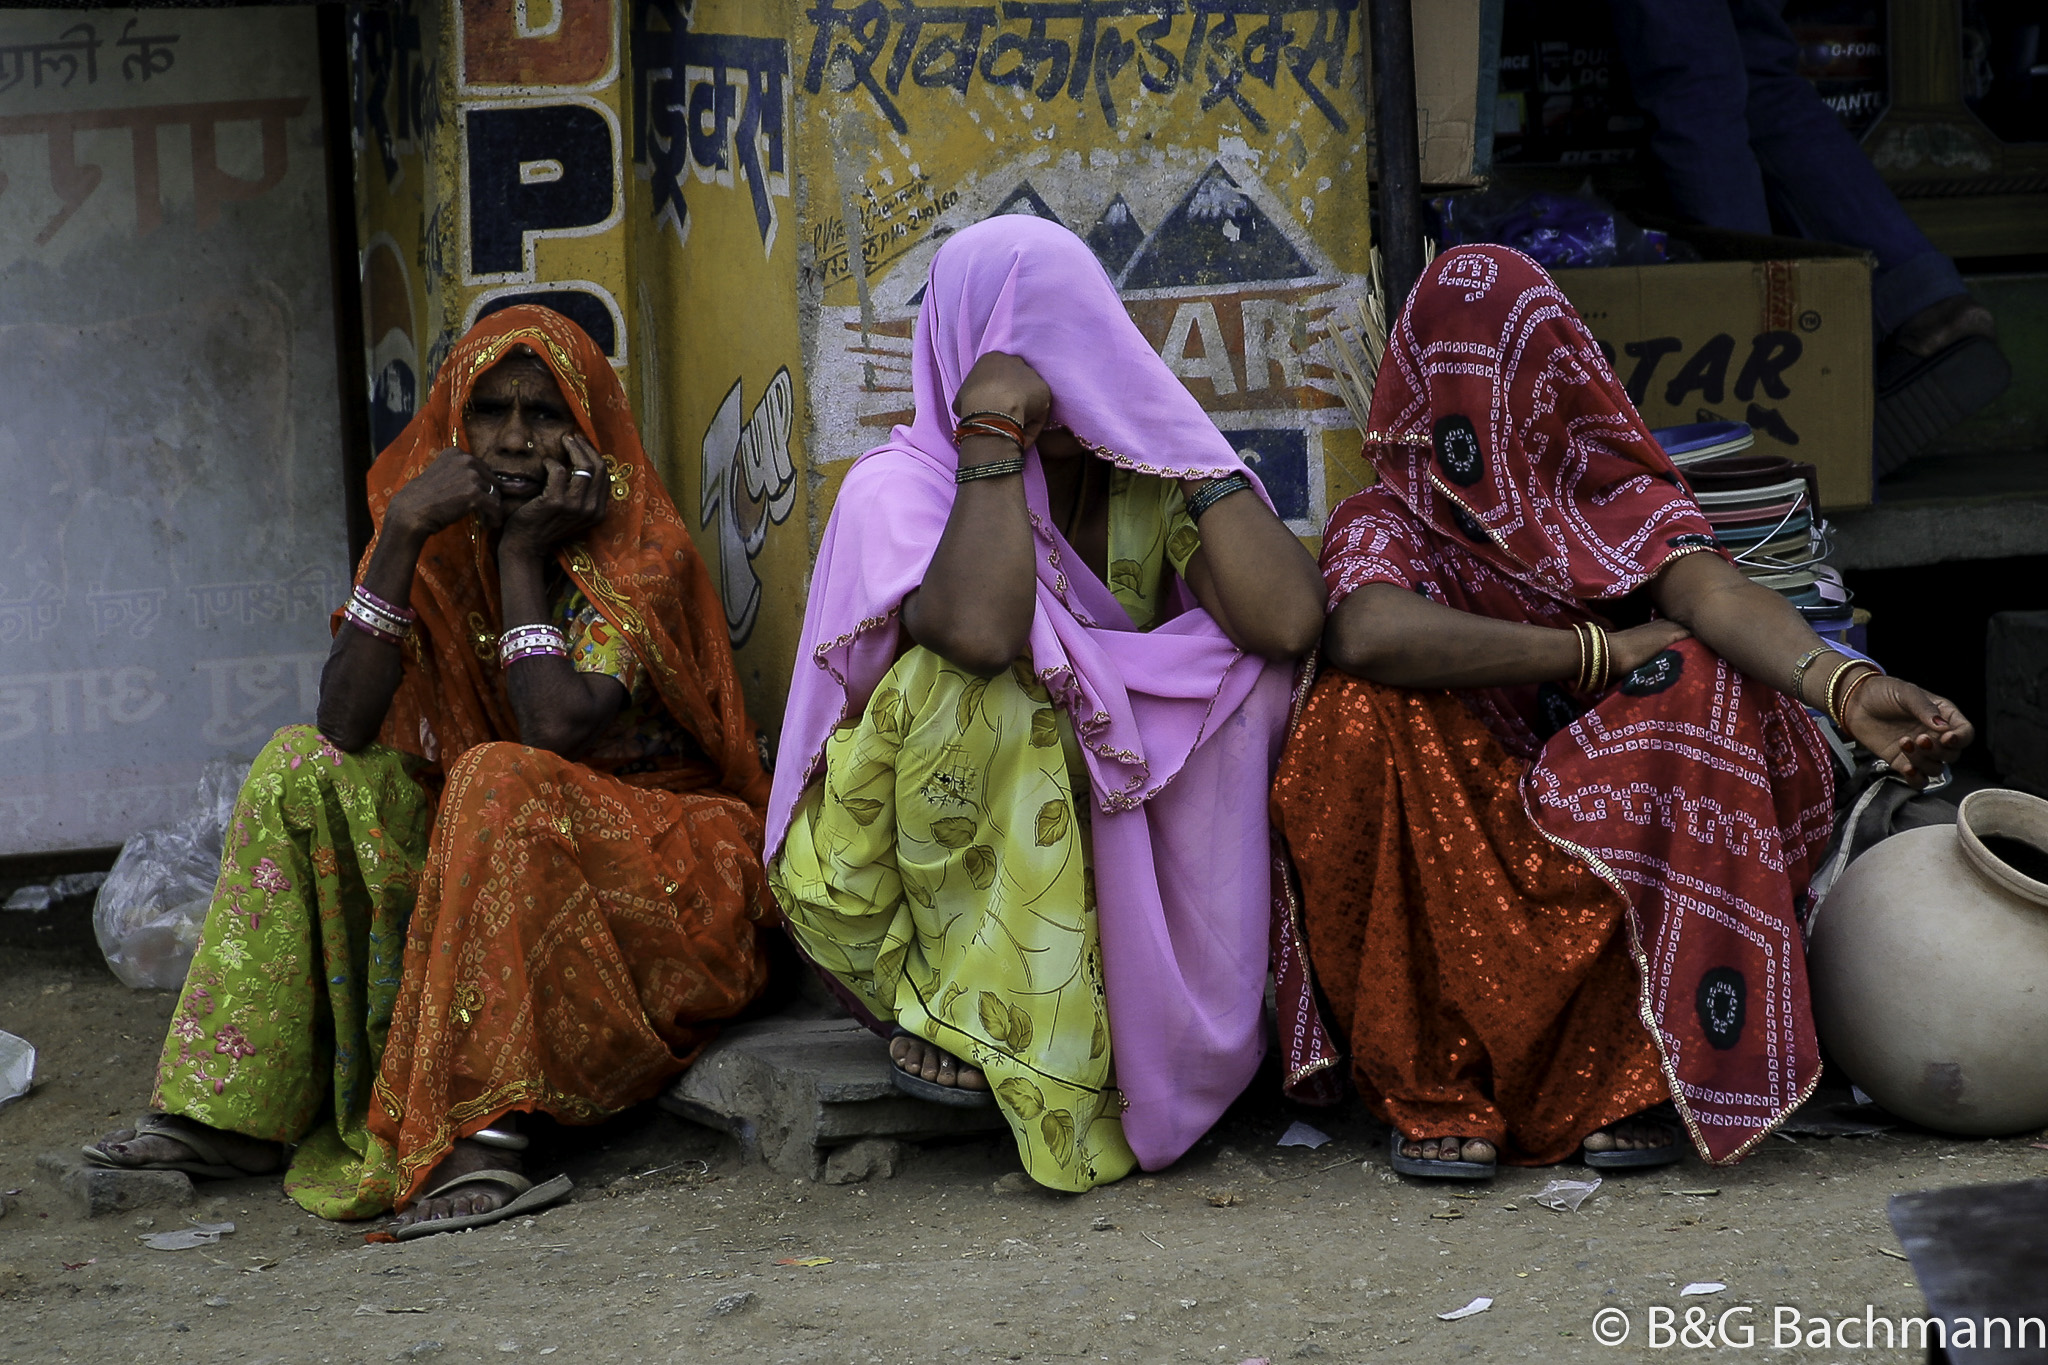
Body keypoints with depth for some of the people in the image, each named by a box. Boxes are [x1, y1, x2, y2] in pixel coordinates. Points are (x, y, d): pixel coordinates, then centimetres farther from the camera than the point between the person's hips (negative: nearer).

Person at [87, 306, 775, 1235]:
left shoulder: (640, 556, -12)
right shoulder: (442, 548, 3)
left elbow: (554, 726, -28)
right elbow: (343, 722, -12)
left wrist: (523, 557, -18)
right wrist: (402, 534, -19)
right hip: (504, 852, 6)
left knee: (499, 781, -33)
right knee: (302, 773, -8)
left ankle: (480, 1127, -39)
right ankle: (235, 1115, -13)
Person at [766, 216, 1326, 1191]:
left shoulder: (1148, 479, -1)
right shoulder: (899, 483, -14)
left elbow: (1287, 620, -22)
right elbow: (981, 632, -39)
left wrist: (1181, 440, -14)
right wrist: (991, 436, -28)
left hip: (1086, 849, 4)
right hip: (885, 880, -4)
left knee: (1244, 669, -15)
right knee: (976, 676, -32)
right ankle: (958, 1008, -20)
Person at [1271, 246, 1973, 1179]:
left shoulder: (1620, 498, 7)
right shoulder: (1383, 522, 1)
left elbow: (1713, 588, -17)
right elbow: (1367, 633, -25)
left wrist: (1844, 684, -39)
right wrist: (1608, 652, -22)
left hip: (1613, 857, 1)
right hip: (1441, 871, -1)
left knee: (1704, 687, -23)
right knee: (1363, 715, -27)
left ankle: (1624, 1076, -20)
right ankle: (1442, 1089, -23)